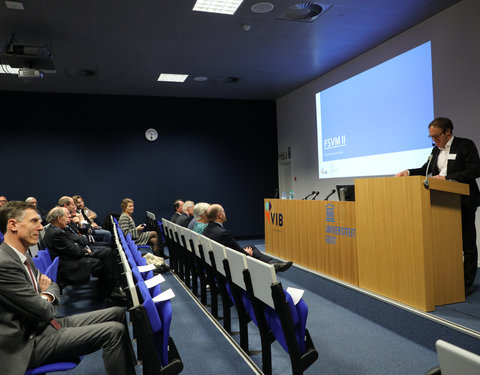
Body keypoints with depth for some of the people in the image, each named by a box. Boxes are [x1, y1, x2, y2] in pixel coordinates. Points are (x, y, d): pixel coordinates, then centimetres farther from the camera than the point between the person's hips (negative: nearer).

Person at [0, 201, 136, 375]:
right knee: (114, 331, -20)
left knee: (117, 313, 8)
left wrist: (46, 296, -4)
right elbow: (43, 311, -21)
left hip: (47, 324, 10)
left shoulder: (23, 256, 9)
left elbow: (51, 285, 18)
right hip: (32, 343, -10)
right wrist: (46, 301, 1)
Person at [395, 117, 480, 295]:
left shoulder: (466, 145, -7)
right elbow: (425, 170, 18)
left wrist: (446, 178, -21)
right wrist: (408, 172, 0)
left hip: (463, 202, -6)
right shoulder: (436, 150, 13)